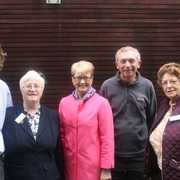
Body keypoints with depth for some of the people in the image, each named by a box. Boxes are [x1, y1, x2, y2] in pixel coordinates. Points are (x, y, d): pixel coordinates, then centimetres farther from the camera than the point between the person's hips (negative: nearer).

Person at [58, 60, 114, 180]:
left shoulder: (102, 103, -9)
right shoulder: (64, 102, 3)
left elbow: (107, 139, -8)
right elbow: (62, 134, 10)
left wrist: (106, 168, -9)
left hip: (92, 165, -3)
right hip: (70, 164, 3)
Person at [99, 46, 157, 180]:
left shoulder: (147, 86, -3)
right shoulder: (107, 86, -7)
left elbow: (151, 118, 7)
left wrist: (145, 138, 10)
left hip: (139, 153, 1)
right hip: (113, 153, -1)